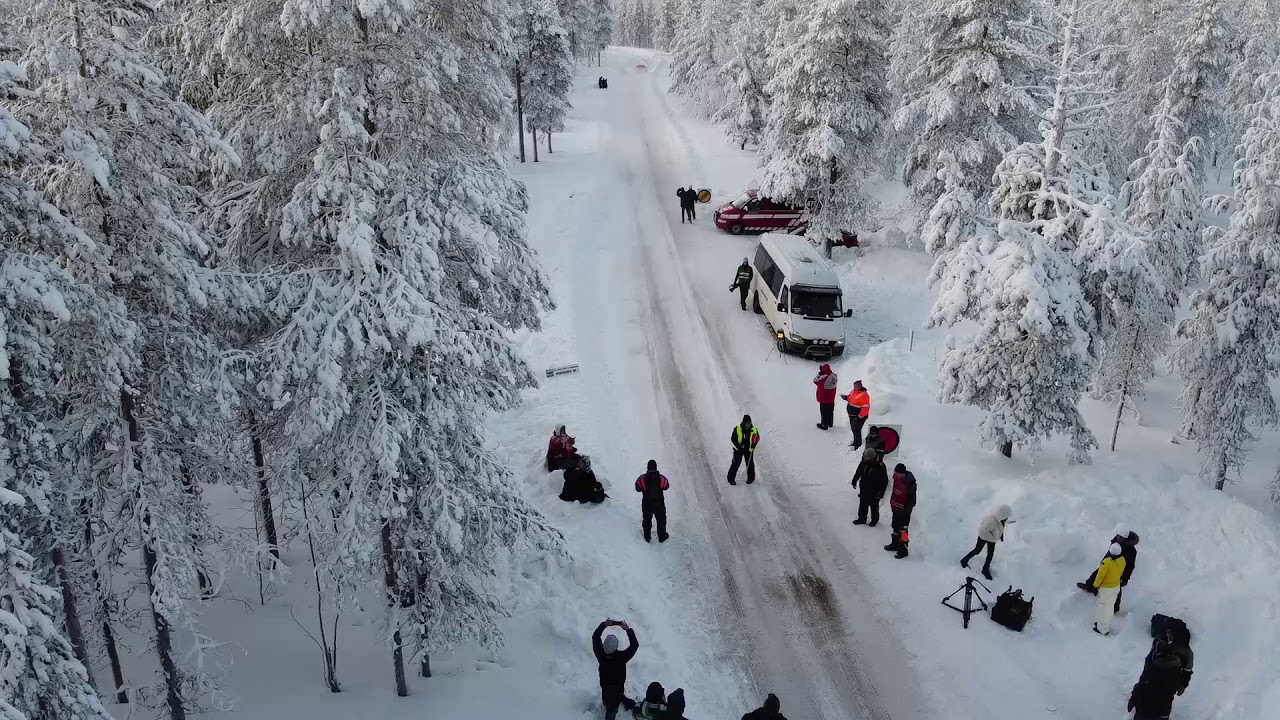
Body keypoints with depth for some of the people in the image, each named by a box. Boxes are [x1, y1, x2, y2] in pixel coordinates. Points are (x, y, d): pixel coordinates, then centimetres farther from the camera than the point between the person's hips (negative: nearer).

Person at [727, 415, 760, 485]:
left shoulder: (754, 430, -12)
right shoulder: (737, 429, -18)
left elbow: (757, 438, 3)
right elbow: (733, 439, -9)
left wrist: (753, 445, -14)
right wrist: (738, 446, -19)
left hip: (749, 450, 2)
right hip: (738, 449, -2)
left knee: (750, 463, 10)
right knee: (736, 463, 0)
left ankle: (751, 478, 30)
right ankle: (731, 478, 15)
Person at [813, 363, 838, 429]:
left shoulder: (823, 377, -28)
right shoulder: (834, 376, -8)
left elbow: (815, 381, -11)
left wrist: (819, 374, -5)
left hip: (824, 398, -6)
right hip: (831, 398, 7)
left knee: (824, 412, 7)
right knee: (830, 411, 21)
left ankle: (824, 425, 17)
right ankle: (830, 423, 37)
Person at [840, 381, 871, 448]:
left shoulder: (864, 395, -24)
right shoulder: (853, 391, 3)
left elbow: (866, 408, -25)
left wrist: (860, 416, -23)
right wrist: (846, 397, 1)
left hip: (858, 416, -9)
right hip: (851, 415, 9)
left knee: (856, 430, -2)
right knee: (853, 429, 21)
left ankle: (858, 445, 13)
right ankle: (855, 442, 39)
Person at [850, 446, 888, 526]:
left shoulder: (880, 466, -28)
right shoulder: (864, 461, -14)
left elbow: (885, 481, -18)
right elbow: (858, 471, 6)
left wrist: (881, 492, -16)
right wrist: (854, 480, 16)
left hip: (874, 491, -4)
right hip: (864, 488, 4)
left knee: (874, 506, 17)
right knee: (863, 504, 18)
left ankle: (874, 520, 39)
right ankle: (862, 519, 36)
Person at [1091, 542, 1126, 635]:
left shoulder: (1107, 562, -34)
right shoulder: (1122, 560, -15)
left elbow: (1100, 575, -22)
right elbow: (1121, 573, 2)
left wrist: (1095, 585, -5)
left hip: (1106, 588, -6)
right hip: (1116, 586, 6)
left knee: (1103, 608, 11)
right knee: (1110, 606, 24)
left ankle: (1102, 629, 23)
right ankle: (1105, 624, 43)